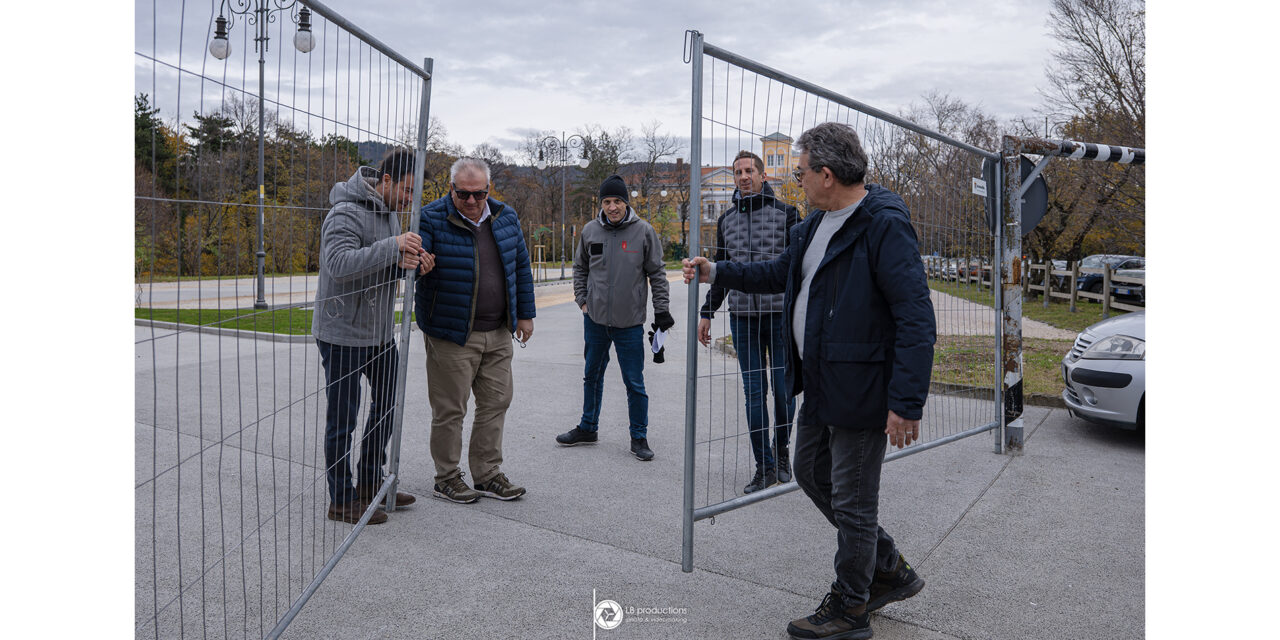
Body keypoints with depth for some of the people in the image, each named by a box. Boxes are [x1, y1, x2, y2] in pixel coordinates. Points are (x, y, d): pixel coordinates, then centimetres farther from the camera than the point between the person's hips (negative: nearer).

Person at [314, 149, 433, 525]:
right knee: (343, 418, 1)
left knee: (387, 404, 17)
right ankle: (342, 501, 14)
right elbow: (340, 264, -31)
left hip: (379, 330, 9)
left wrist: (408, 262, -10)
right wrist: (392, 248, -36)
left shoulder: (389, 211, 10)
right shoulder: (346, 213, -19)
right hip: (343, 334, -9)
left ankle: (370, 483, 32)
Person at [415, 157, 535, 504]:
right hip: (451, 335, -5)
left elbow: (521, 267, 14)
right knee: (450, 409, 3)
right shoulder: (431, 219, -10)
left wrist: (525, 314, 13)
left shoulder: (506, 217, 7)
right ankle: (447, 478, 21)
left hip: (499, 333, 6)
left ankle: (488, 475, 25)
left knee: (496, 402, 11)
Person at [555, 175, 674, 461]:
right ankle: (588, 428, 32)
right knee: (592, 375, 16)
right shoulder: (590, 231, 3)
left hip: (629, 322, -3)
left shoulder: (643, 231, -5)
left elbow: (657, 273, 0)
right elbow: (580, 268, 15)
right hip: (594, 319, 3)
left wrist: (661, 309, -2)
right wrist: (582, 300, 6)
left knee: (635, 382, 1)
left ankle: (639, 437, 15)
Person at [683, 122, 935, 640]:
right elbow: (779, 273, 27)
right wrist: (715, 273, 24)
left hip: (861, 392, -10)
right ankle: (889, 571, 36)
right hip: (821, 386, 10)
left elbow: (916, 319, -24)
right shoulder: (815, 223, 10)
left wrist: (906, 403, -27)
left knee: (851, 501, 4)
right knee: (811, 472, 21)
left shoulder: (885, 224, -20)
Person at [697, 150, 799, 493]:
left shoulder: (786, 213, 1)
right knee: (754, 393, 4)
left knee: (784, 389, 2)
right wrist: (706, 313, 17)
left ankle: (782, 451, 27)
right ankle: (765, 467, 12)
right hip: (742, 317, 3)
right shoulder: (726, 221, 13)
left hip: (781, 314, -3)